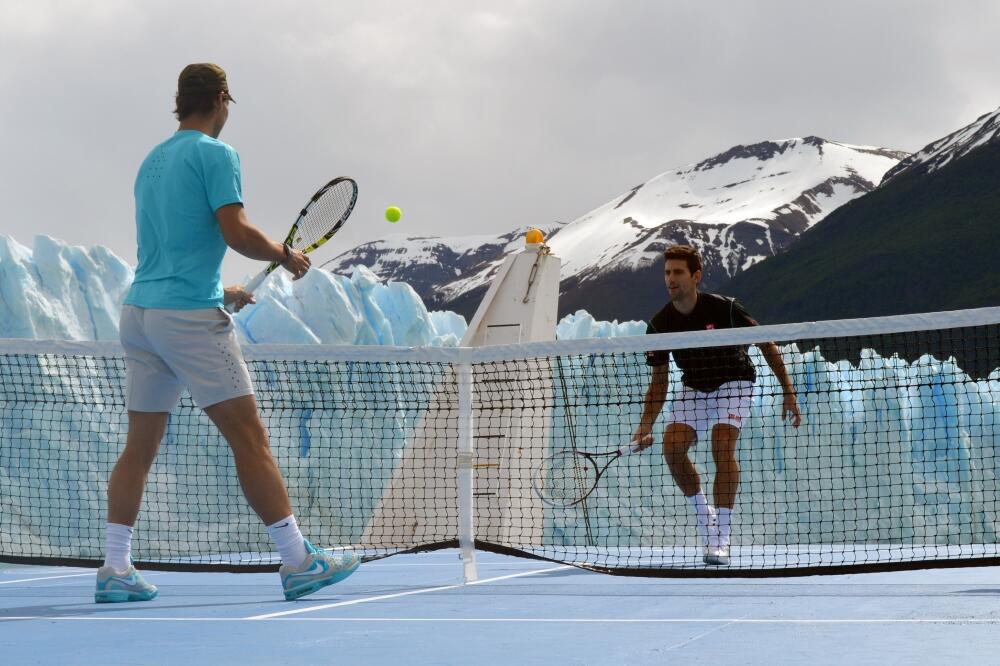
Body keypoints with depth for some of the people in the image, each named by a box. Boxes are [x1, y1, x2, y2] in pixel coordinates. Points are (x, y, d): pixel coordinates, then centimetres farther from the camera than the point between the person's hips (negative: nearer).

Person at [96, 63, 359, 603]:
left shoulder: (153, 160, 19)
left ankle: (114, 569, 5)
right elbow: (236, 232, -16)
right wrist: (285, 254, 1)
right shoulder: (215, 154, -6)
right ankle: (297, 561, -5)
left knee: (139, 446, 9)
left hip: (139, 310, 8)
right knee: (249, 438, -6)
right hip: (191, 316, -8)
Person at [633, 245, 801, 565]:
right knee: (672, 446, -17)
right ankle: (702, 513, 9)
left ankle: (721, 539, -20)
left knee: (722, 447, -25)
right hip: (693, 387, 4)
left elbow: (766, 344, -11)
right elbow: (659, 381, -4)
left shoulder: (724, 308, -23)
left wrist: (788, 391, -12)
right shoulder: (659, 324, -13)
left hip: (733, 381, -4)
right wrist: (645, 426, -15)